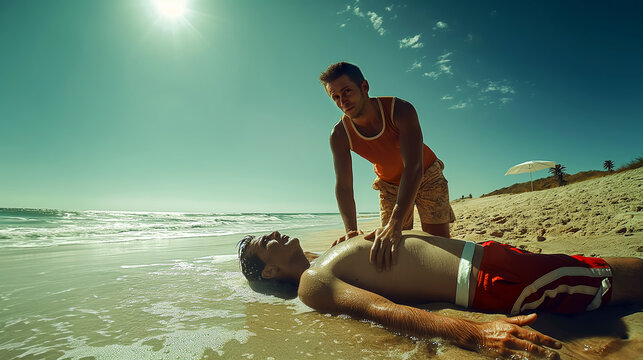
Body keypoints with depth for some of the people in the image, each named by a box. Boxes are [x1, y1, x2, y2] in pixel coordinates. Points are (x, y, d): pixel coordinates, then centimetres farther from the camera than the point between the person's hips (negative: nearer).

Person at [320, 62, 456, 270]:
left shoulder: (401, 111, -33)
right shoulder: (339, 135, -23)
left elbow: (413, 168, -42)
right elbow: (343, 186, -24)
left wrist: (395, 223, -54)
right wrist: (351, 231, -41)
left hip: (426, 177, -2)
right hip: (389, 185, 3)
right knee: (392, 250, -3)